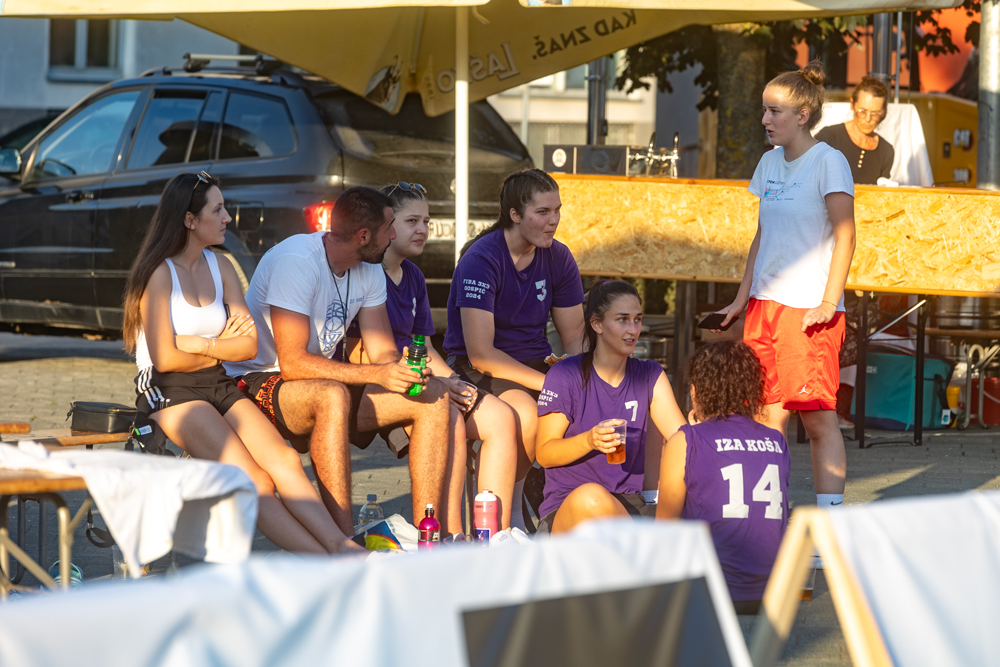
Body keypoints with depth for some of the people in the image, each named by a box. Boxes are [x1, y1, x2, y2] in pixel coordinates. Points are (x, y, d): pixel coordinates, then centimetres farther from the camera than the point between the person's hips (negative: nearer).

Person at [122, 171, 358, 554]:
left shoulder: (220, 268, 13)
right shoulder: (159, 273, -6)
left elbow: (249, 346, 7)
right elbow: (165, 359, -12)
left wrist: (201, 343, -8)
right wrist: (223, 347, 2)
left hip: (219, 387, 6)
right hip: (169, 393, -6)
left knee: (284, 460, -22)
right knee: (255, 482, -25)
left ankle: (342, 548, -36)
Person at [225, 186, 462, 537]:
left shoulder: (369, 271, 5)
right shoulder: (296, 262, -22)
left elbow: (384, 352, 4)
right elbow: (293, 363, -28)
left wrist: (403, 370, -22)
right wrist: (377, 374, -34)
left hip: (328, 384, 8)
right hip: (262, 386, -8)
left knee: (433, 397, -10)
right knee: (332, 396, -41)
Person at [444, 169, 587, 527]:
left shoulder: (558, 258, 4)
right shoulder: (480, 260, -17)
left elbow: (575, 339, 8)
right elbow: (481, 354, -23)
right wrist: (549, 384, -28)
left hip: (535, 362, 6)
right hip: (478, 371, -6)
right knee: (525, 414, -37)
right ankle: (508, 511, -14)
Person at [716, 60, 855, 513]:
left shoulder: (828, 162, -7)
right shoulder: (770, 162, 14)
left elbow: (844, 237, -10)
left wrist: (829, 302, -17)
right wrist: (741, 299, 19)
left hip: (810, 308, -7)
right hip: (765, 303, 7)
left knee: (818, 417, -8)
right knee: (767, 416, 3)